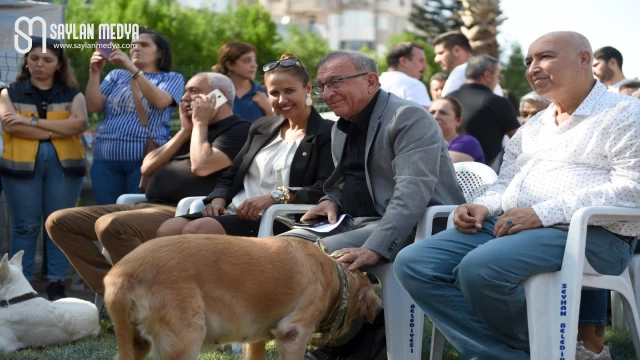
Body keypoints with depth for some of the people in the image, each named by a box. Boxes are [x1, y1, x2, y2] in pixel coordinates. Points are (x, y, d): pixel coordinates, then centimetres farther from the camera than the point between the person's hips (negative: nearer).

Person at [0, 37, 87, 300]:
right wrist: (56, 130, -13)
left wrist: (32, 122, -14)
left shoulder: (72, 94, 9)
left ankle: (56, 285, 7)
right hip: (21, 165, 0)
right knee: (25, 226, 0)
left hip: (64, 165, 1)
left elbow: (79, 123, -9)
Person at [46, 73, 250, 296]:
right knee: (59, 222, -1)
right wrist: (185, 130, 14)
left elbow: (201, 166, -17)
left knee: (111, 226, -35)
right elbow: (148, 167, 18)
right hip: (149, 207, 10)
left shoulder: (238, 130, 0)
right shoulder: (193, 130, 28)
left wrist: (200, 123, -2)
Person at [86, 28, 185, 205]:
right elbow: (93, 106, 9)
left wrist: (132, 68, -17)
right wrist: (94, 73, -4)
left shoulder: (172, 78, 9)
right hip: (106, 159, 4)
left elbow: (159, 101, -12)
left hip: (145, 159, -3)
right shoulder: (116, 75, 20)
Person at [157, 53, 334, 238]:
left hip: (278, 221, -7)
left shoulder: (326, 133, 1)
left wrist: (276, 196, -24)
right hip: (233, 213, 7)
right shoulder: (261, 127, 23)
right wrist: (218, 199, 0)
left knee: (197, 230, -32)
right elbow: (231, 177, 23)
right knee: (167, 230, -23)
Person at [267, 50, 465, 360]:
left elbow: (413, 192, -27)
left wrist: (375, 248, -38)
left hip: (411, 227, -9)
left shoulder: (409, 118, -15)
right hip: (356, 220, 9)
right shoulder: (342, 126, 15)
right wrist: (332, 201, 3)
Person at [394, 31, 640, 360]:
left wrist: (543, 213, -21)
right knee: (413, 264, -12)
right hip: (509, 228, 8)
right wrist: (483, 207, 1)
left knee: (480, 268, -34)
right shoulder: (532, 128, 24)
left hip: (588, 234, -8)